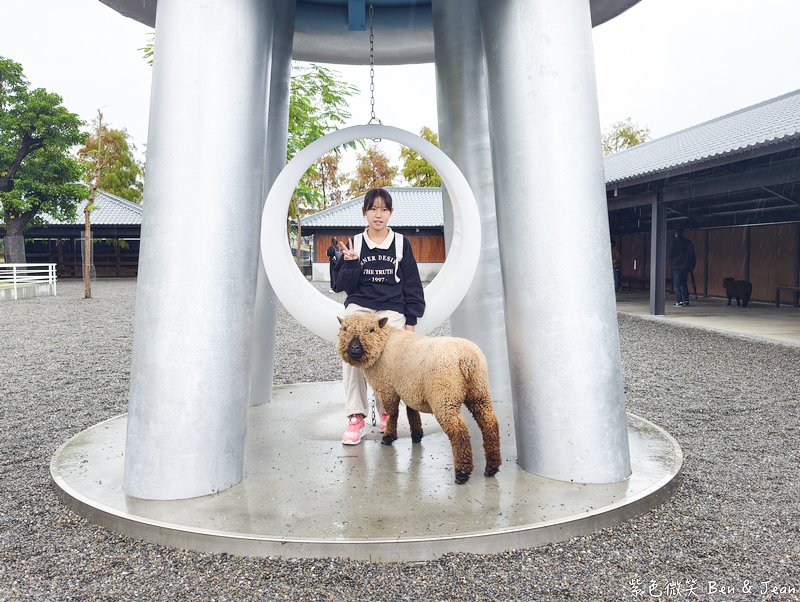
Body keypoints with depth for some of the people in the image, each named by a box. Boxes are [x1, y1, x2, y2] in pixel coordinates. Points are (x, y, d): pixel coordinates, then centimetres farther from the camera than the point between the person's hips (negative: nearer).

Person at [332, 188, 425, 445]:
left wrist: (410, 321, 6)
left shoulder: (401, 243, 10)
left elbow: (412, 284, 11)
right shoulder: (354, 244, 10)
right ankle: (356, 418, -17)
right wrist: (351, 263, -7)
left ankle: (386, 413, 9)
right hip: (358, 306, 1)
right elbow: (342, 286, 10)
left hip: (391, 311, 0)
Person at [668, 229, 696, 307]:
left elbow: (670, 255, -7)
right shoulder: (688, 242, 4)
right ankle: (686, 300, 16)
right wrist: (692, 265, 11)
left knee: (677, 284, 1)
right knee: (683, 283, 20)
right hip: (686, 266, 4)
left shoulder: (674, 242, -7)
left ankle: (680, 302, -6)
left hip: (677, 266, -4)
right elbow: (692, 255, 4)